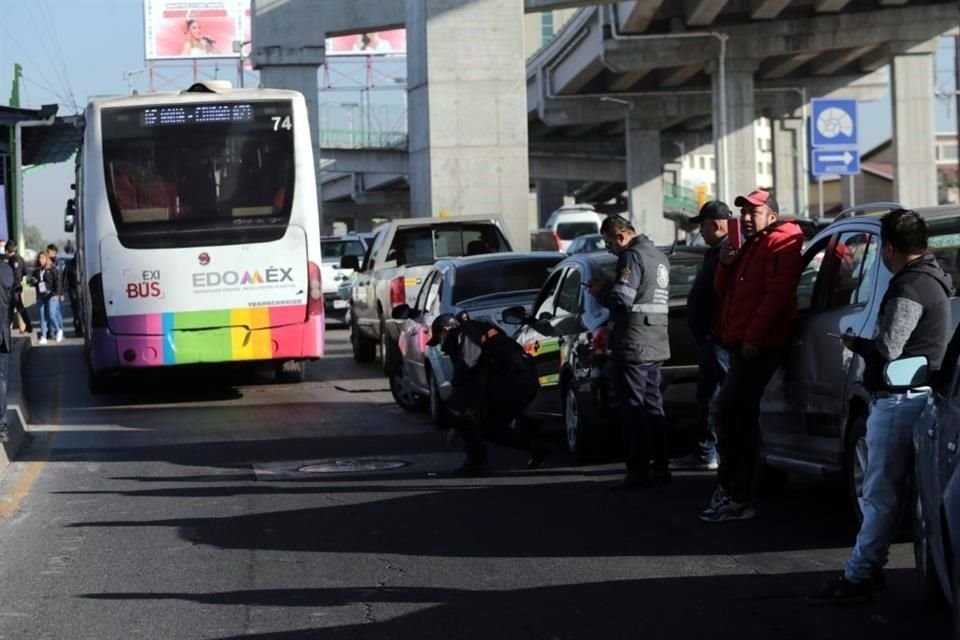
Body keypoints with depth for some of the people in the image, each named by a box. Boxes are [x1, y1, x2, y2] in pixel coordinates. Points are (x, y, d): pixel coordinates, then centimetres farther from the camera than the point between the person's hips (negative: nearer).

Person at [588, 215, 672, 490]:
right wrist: (608, 286, 15)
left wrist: (600, 292, -4)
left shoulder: (632, 256, -13)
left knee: (633, 411, -6)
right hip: (657, 345, 9)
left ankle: (638, 472, -6)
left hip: (633, 346, -9)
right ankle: (660, 467, 18)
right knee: (653, 407, 14)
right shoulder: (659, 257, 17)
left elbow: (621, 299, -23)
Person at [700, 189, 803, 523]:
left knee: (730, 410, -15)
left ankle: (735, 496, -15)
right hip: (741, 342, 10)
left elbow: (776, 295, -17)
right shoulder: (749, 247, 25)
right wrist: (726, 263, 3)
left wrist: (752, 337, -23)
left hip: (758, 345, -10)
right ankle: (733, 492, 16)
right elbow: (724, 291, 23)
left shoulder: (780, 244, -6)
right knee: (739, 415, 11)